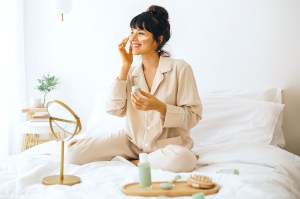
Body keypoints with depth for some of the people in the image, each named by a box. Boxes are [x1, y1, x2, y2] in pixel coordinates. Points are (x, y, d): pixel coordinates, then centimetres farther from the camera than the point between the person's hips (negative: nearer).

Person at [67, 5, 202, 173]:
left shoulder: (180, 69, -10)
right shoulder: (132, 72, 5)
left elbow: (193, 116, -10)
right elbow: (115, 109, -7)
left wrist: (159, 106, -26)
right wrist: (126, 66, -8)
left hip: (168, 144, -3)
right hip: (133, 141, 3)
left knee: (181, 160, -39)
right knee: (74, 152, -11)